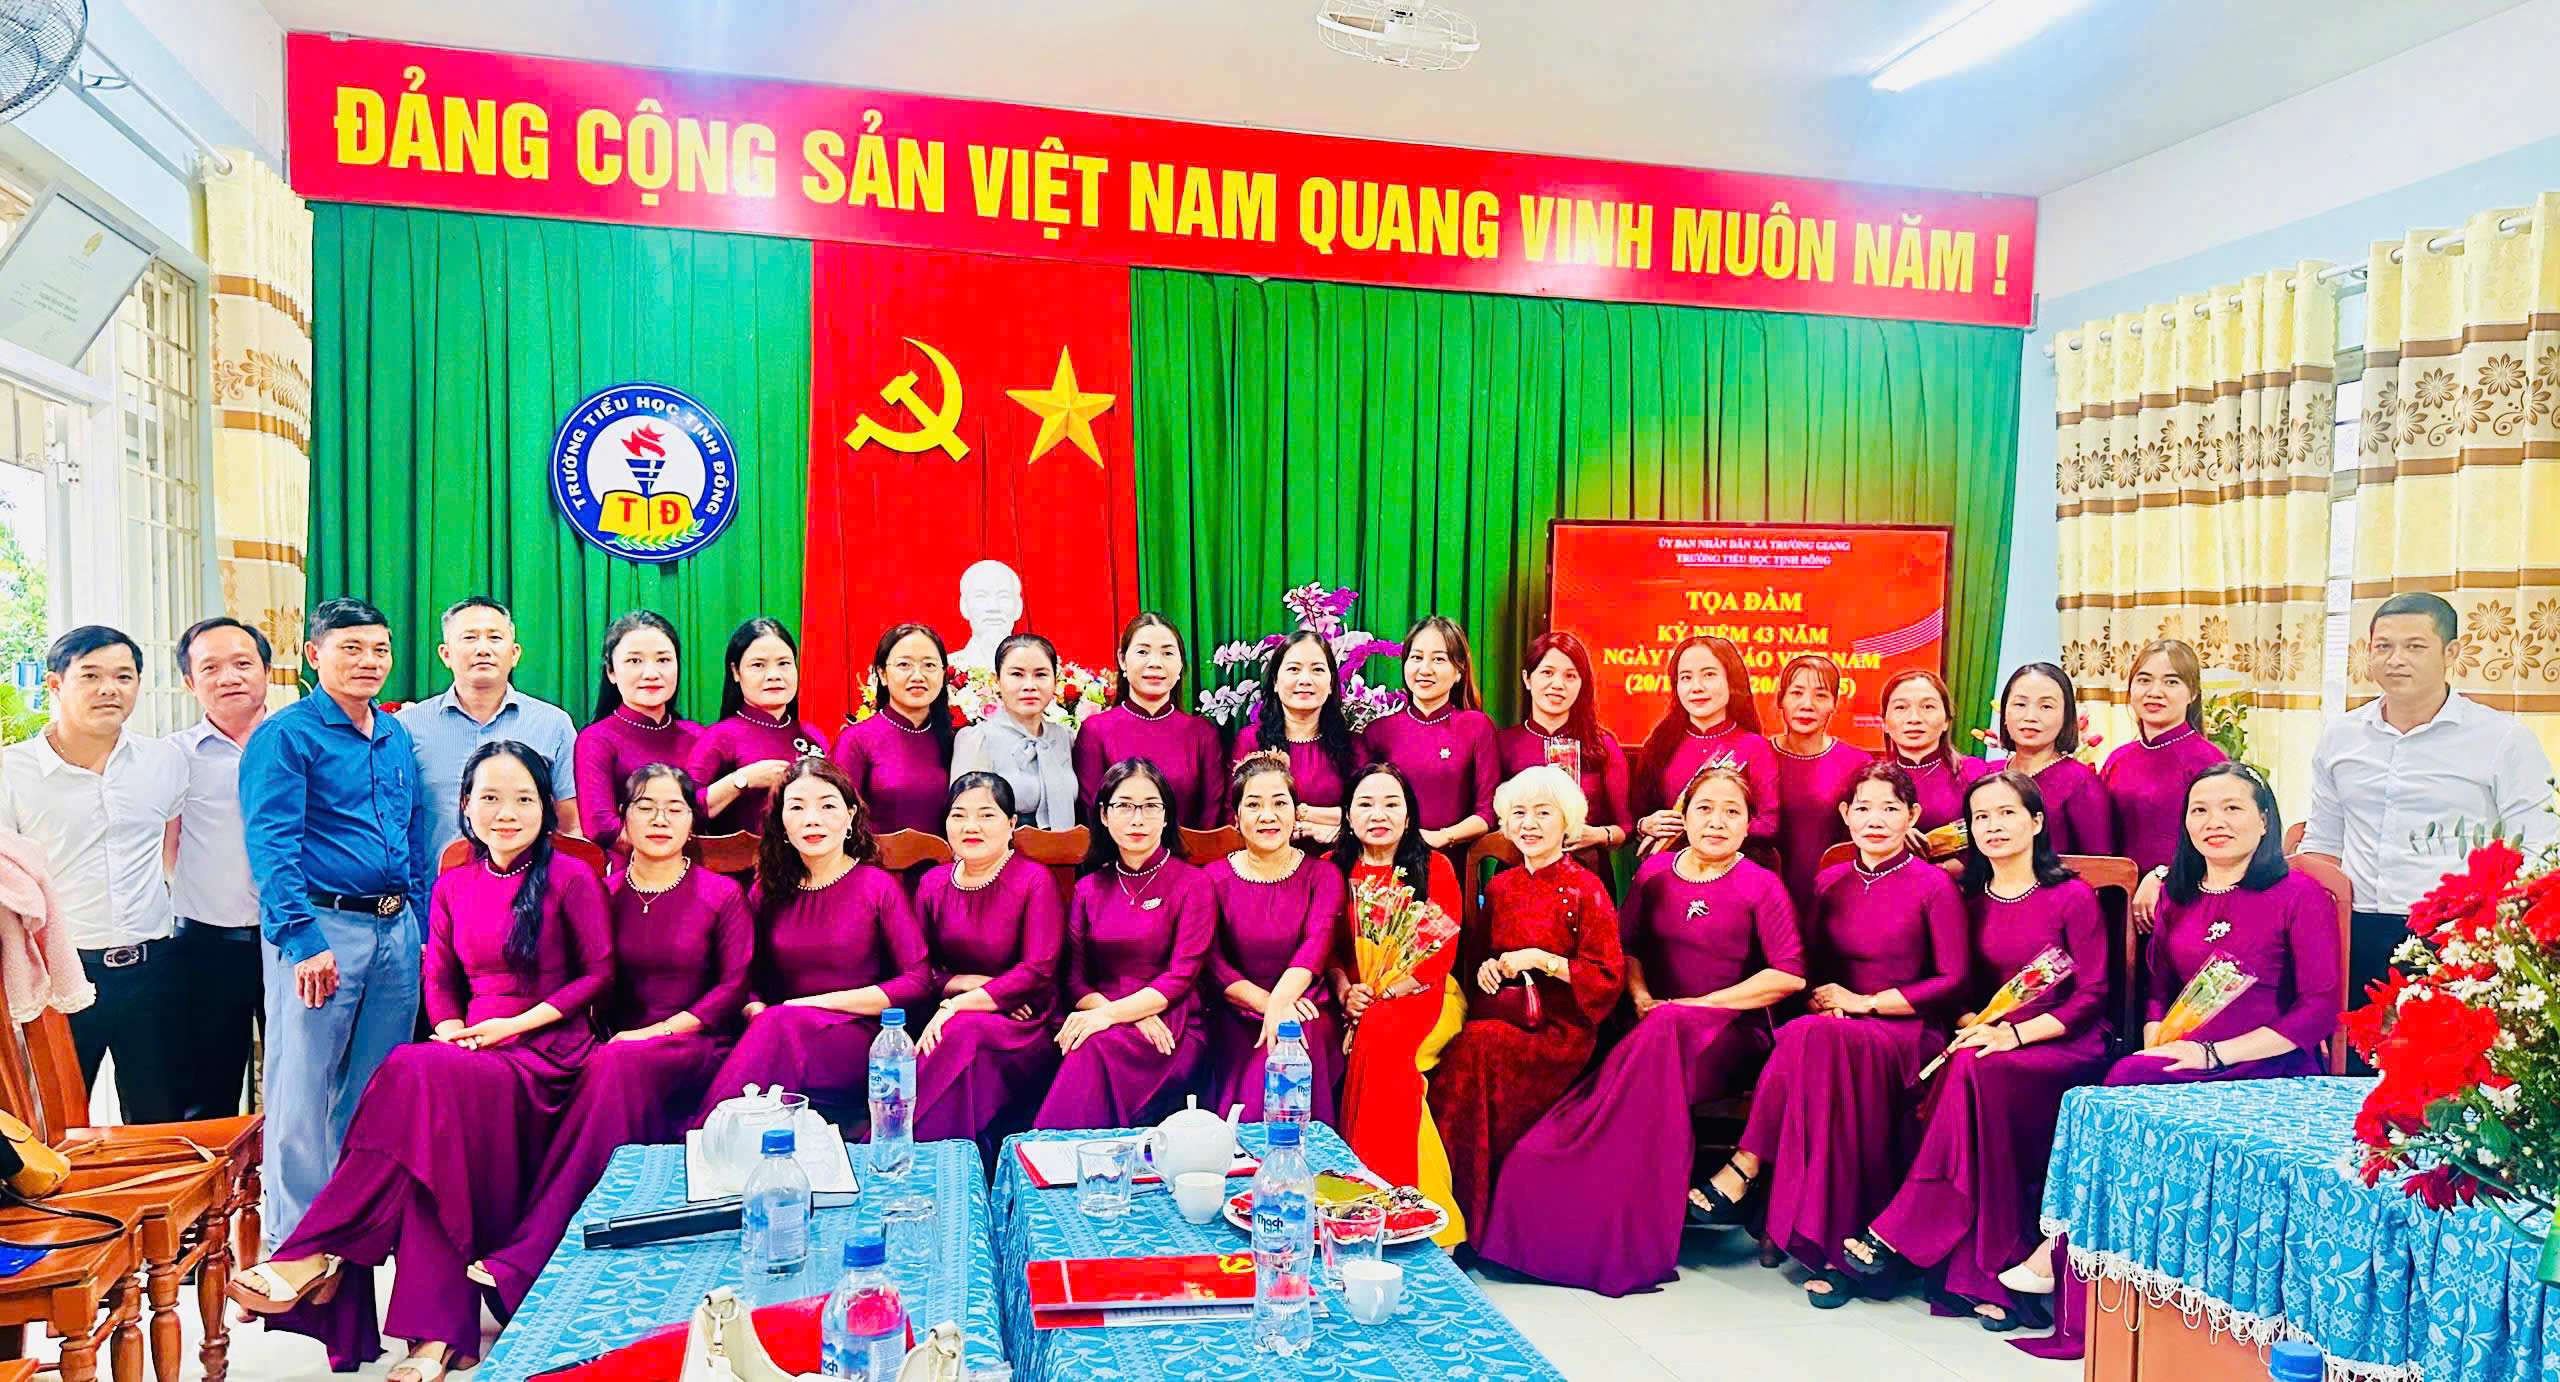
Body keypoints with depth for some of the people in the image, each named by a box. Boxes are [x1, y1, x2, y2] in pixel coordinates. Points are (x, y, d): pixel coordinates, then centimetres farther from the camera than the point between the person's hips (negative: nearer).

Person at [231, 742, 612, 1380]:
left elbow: (598, 973, -2)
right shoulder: (453, 887, 14)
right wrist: (451, 1031, -4)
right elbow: (439, 980, 18)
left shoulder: (572, 879, -2)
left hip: (549, 1055, -5)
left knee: (418, 1074, -32)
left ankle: (316, 1255, -24)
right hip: (470, 1057, 5)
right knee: (429, 1089, -31)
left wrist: (515, 1023, -11)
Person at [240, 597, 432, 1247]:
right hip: (322, 925, -6)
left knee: (377, 1084, 13)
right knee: (303, 1088, -1)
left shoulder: (396, 736, 15)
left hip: (397, 927, 6)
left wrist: (420, 922, 13)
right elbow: (271, 845, -14)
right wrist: (304, 941, -22)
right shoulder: (285, 736, -6)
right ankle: (297, 1237, 11)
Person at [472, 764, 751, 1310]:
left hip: (697, 1049, -2)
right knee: (614, 1067, -35)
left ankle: (523, 1261, -37)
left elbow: (733, 986, -2)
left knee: (621, 1066, -35)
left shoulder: (721, 895, 5)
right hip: (621, 1046, 2)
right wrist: (617, 1036, -8)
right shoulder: (605, 893, 13)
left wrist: (655, 1033, -13)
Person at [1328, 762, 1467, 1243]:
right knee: (1376, 1036, -31)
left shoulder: (1434, 868, 2)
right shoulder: (1332, 870, 10)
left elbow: (1441, 952, -5)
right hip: (1357, 1002, 2)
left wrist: (1385, 991, -16)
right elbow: (1327, 947, 8)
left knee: (1380, 1033, -34)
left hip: (1422, 994, -2)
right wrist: (1345, 991, -13)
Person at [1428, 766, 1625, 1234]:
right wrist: (1484, 967, 0)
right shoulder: (1500, 887, 14)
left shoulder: (1585, 889, -2)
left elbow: (1609, 978, -6)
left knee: (1478, 1045, -31)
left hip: (1558, 1029, -4)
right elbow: (1475, 954, 23)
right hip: (1499, 1016, 5)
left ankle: (1469, 1217, -19)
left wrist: (1541, 960, -14)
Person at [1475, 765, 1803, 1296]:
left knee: (1664, 1036, -36)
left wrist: (1698, 1004, -11)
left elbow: (1789, 975, -8)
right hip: (1658, 1027, 4)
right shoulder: (1656, 875, 12)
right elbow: (1626, 945, 19)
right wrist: (1641, 996, -1)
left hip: (1734, 1031, -4)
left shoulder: (1761, 887, -1)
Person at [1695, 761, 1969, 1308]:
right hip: (1836, 1029, 4)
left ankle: (1743, 1174, -27)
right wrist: (1820, 1001, -4)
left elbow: (1953, 979, -5)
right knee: (1813, 1036, -34)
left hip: (1907, 1034, -4)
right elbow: (1810, 968, 19)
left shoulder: (1934, 885, -1)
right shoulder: (1830, 883, 14)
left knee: (1811, 1038, -36)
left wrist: (1865, 1002, -10)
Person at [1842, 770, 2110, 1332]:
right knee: (1969, 1069, -33)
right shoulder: (1972, 899, 12)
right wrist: (1973, 1026, -8)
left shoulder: (2072, 897, -2)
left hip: (2068, 1043, -4)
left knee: (1977, 1070, -35)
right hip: (1991, 1038, 4)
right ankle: (1992, 1276, -30)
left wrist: (2016, 1032, -19)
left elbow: (2092, 995, -6)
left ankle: (1901, 1232, -28)